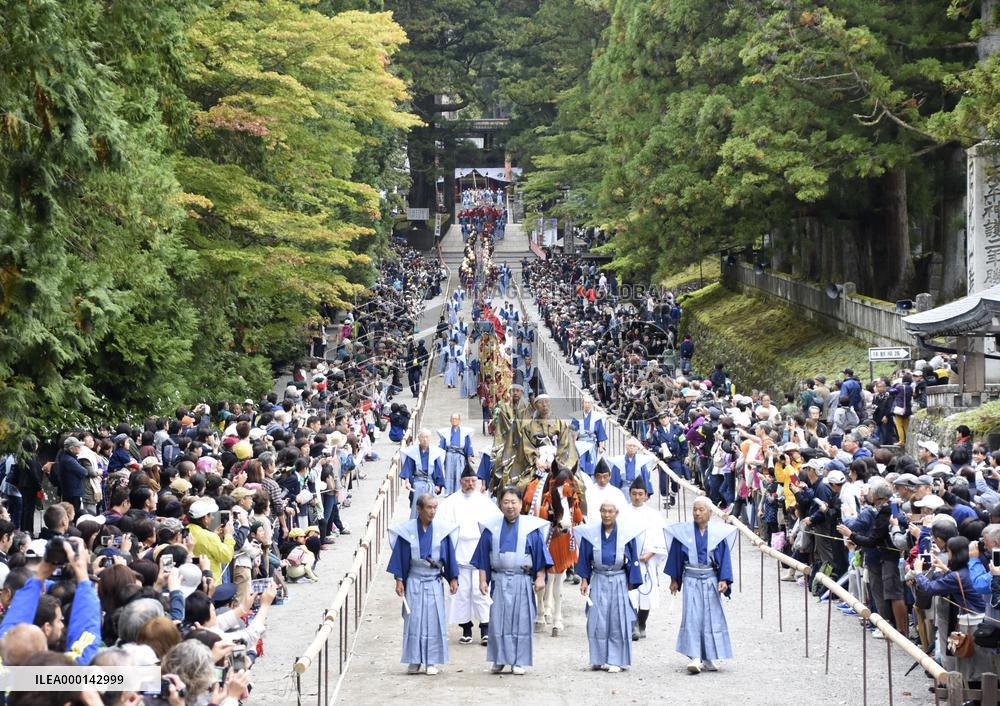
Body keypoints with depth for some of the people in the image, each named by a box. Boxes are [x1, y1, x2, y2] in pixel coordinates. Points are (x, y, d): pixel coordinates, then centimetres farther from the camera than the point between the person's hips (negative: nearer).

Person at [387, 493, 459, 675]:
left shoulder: (442, 531, -2)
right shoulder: (406, 531, -4)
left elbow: (449, 556, 4)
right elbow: (400, 557, 0)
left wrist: (453, 579, 2)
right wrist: (399, 580, -4)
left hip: (434, 583, 1)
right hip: (414, 583, -1)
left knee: (434, 621, 2)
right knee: (413, 621, 2)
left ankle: (431, 661, 9)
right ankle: (414, 661, 10)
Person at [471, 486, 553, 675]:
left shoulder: (531, 527, 1)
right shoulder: (491, 527, 5)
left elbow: (540, 554, 3)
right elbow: (483, 557, 8)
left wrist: (540, 578, -5)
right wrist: (483, 580, 3)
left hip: (522, 582, -1)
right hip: (499, 580, 1)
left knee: (521, 622, 1)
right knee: (498, 621, 1)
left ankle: (518, 661, 9)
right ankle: (499, 660, 10)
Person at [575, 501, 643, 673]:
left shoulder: (626, 533, -3)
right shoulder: (590, 533, 0)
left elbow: (633, 560, 2)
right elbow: (584, 559, 8)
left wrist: (631, 583, 0)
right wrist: (584, 580, 4)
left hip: (619, 581, -1)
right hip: (598, 581, 1)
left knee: (618, 623, 0)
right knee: (597, 621, 0)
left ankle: (616, 660, 6)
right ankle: (599, 659, 8)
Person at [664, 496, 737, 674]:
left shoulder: (718, 532, -1)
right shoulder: (683, 532, -1)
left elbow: (725, 557, -1)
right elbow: (676, 556, 7)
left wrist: (724, 580, -11)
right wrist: (674, 580, 8)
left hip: (711, 580, 1)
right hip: (691, 580, -1)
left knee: (711, 618, 4)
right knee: (692, 617, -10)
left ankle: (708, 658, 14)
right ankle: (695, 658, -15)